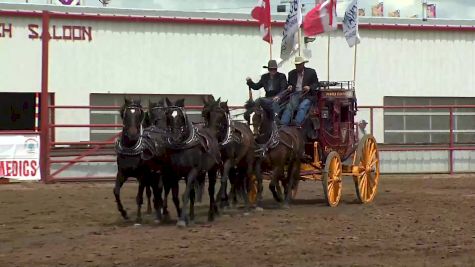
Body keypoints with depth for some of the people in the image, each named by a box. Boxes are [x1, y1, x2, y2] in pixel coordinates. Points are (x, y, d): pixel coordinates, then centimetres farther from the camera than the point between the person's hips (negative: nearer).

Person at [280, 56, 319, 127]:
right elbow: (289, 84, 25)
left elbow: (316, 84, 8)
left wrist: (310, 87, -13)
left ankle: (297, 125, -44)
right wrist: (289, 87, 0)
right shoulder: (291, 73, 19)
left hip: (307, 95, -2)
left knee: (302, 107, -33)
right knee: (289, 107, -27)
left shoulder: (311, 72, 8)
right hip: (295, 94, 2)